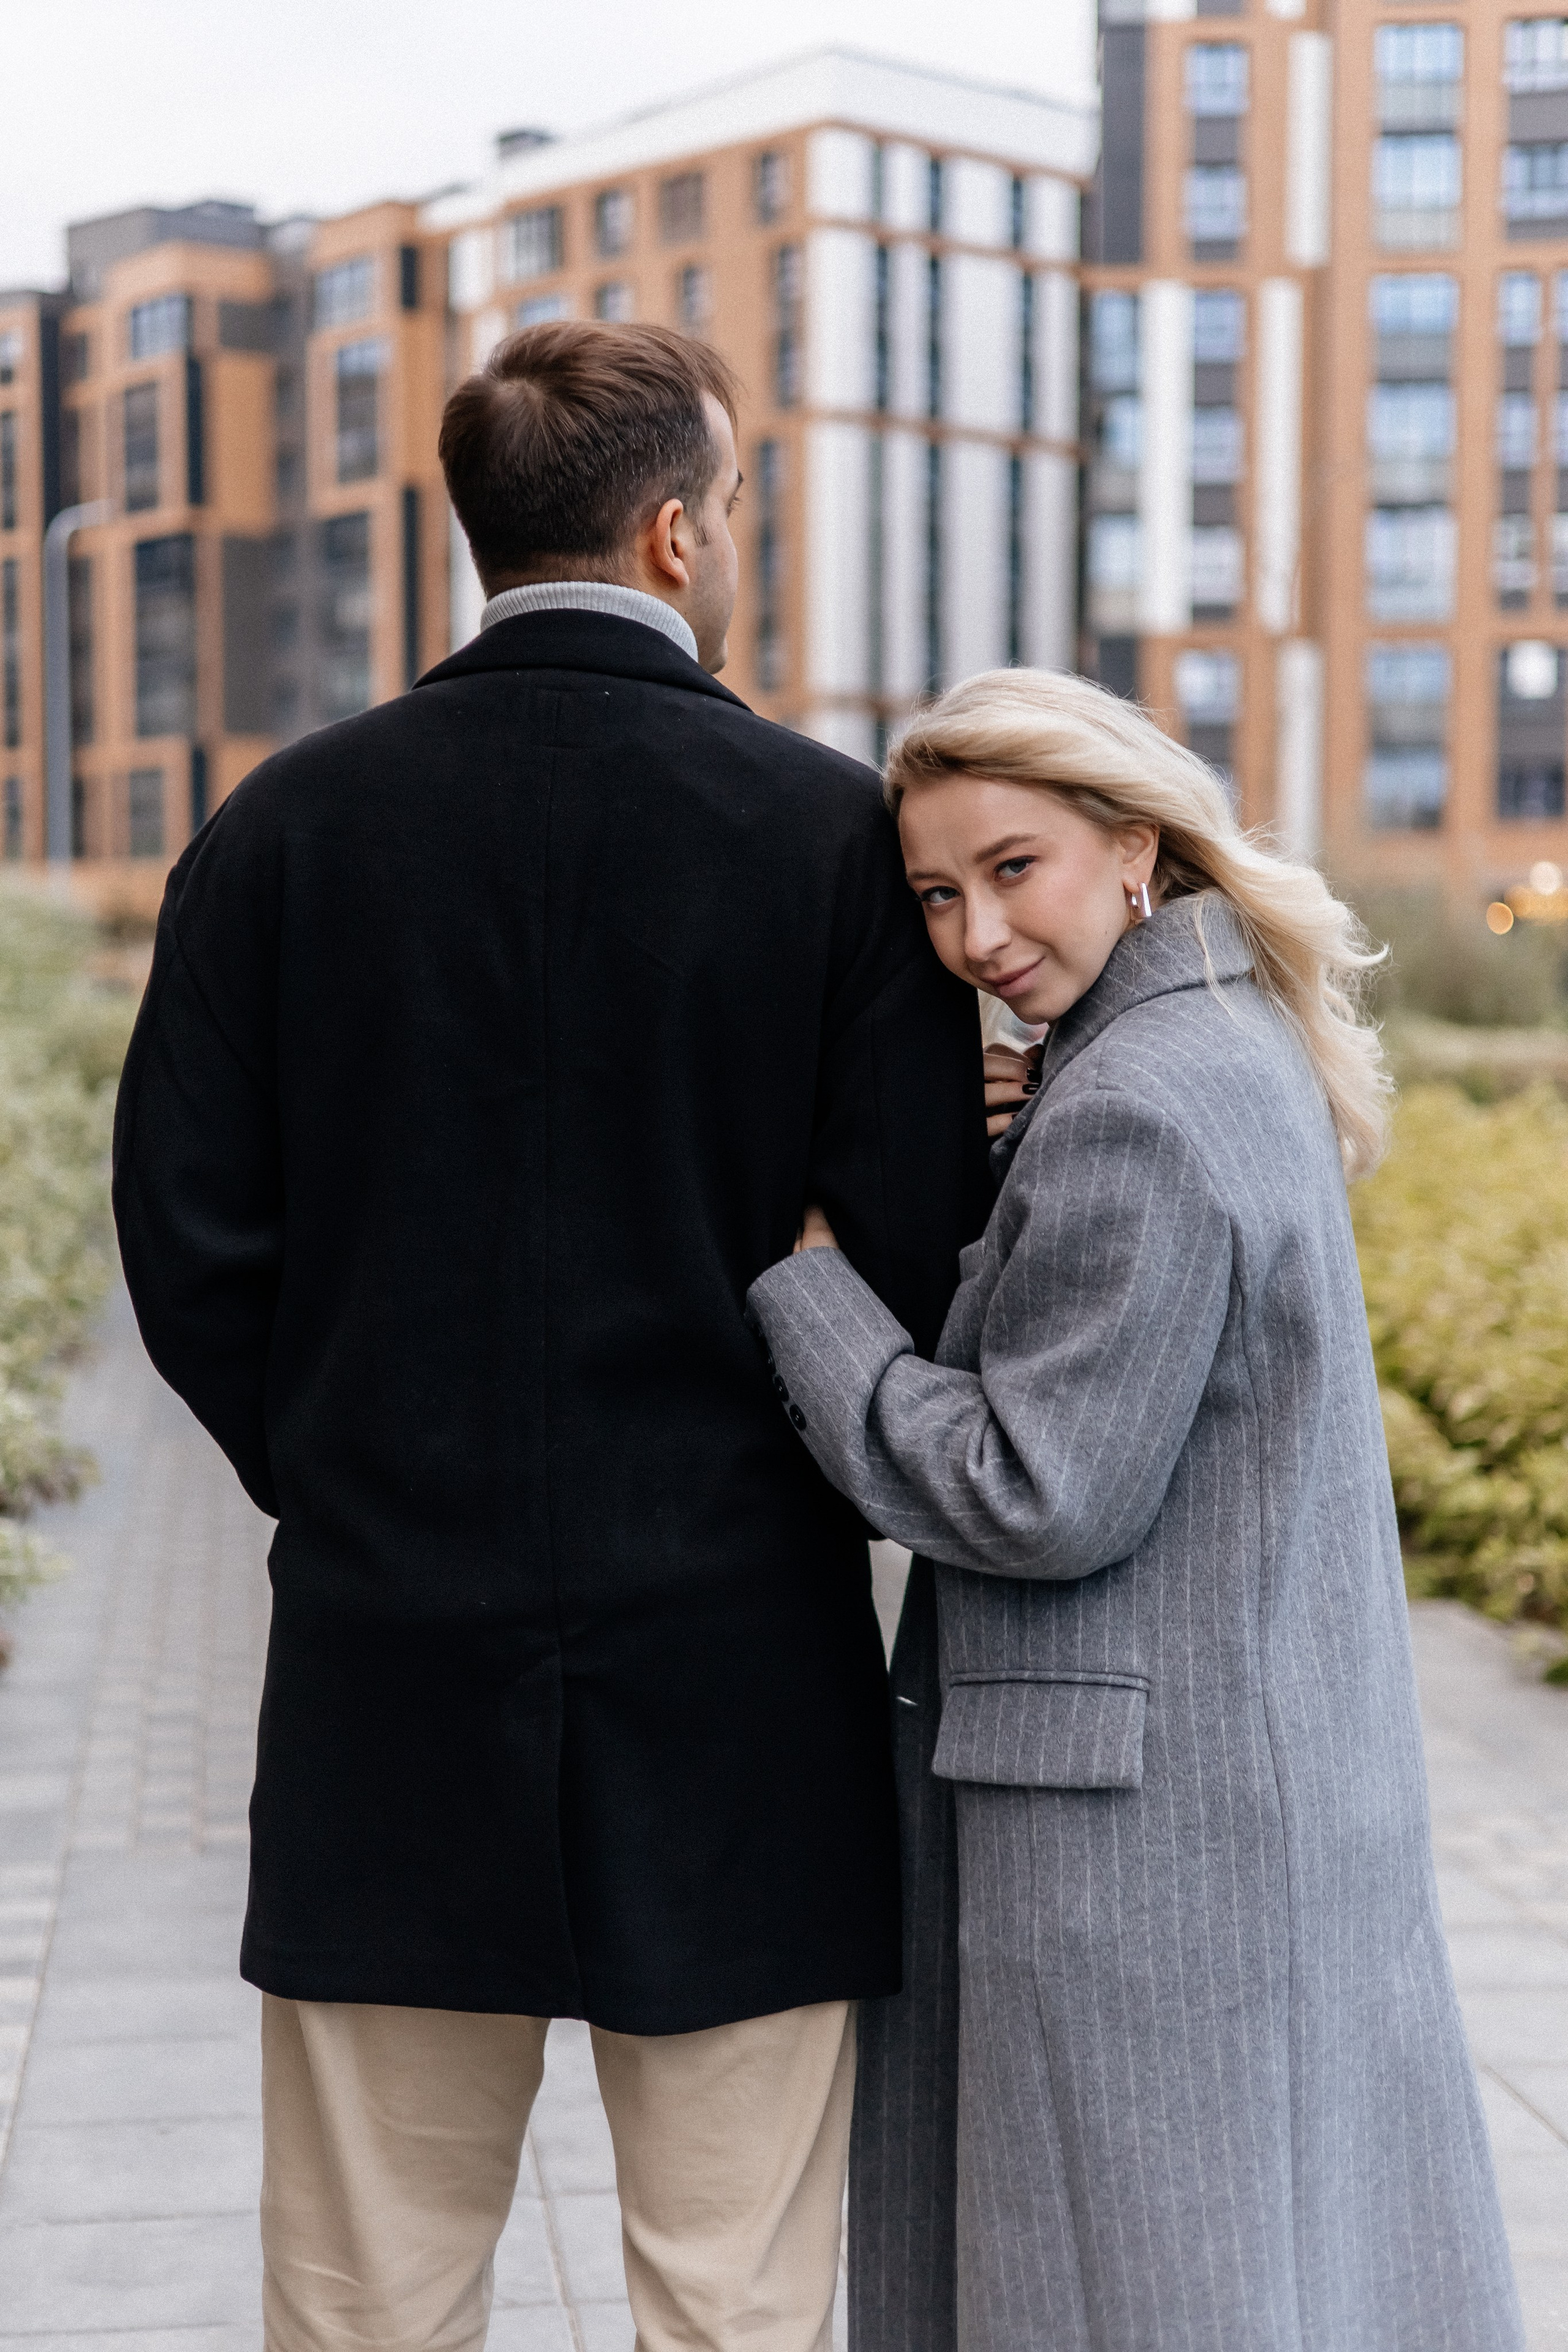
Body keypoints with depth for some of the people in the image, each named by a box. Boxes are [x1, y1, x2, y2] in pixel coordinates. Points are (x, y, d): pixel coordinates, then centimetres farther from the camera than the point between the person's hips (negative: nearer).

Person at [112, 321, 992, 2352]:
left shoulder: (284, 826, 0)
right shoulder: (835, 832, -6)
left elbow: (191, 1236, -1)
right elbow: (921, 1252, -7)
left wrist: (340, 1482, 12)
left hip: (390, 1664, 2)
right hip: (734, 1679, -2)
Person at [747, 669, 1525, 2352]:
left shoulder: (1133, 1113, -21)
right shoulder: (1238, 1048, 10)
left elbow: (1039, 1499, -20)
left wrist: (807, 1284, -12)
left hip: (1143, 1818, -10)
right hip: (1278, 1772, 10)